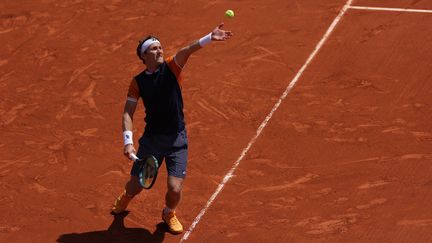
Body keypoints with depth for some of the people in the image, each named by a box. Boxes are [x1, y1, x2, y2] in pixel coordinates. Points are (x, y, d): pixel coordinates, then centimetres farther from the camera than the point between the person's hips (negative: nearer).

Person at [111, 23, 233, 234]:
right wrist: (128, 141, -16)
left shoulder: (171, 67, -4)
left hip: (177, 139, -1)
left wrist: (210, 38, -40)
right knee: (135, 186, 8)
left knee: (174, 189, -10)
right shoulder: (138, 82, 0)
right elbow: (128, 113, -2)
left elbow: (187, 51, -24)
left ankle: (169, 213, 27)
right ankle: (126, 196, 49)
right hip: (151, 138, 1)